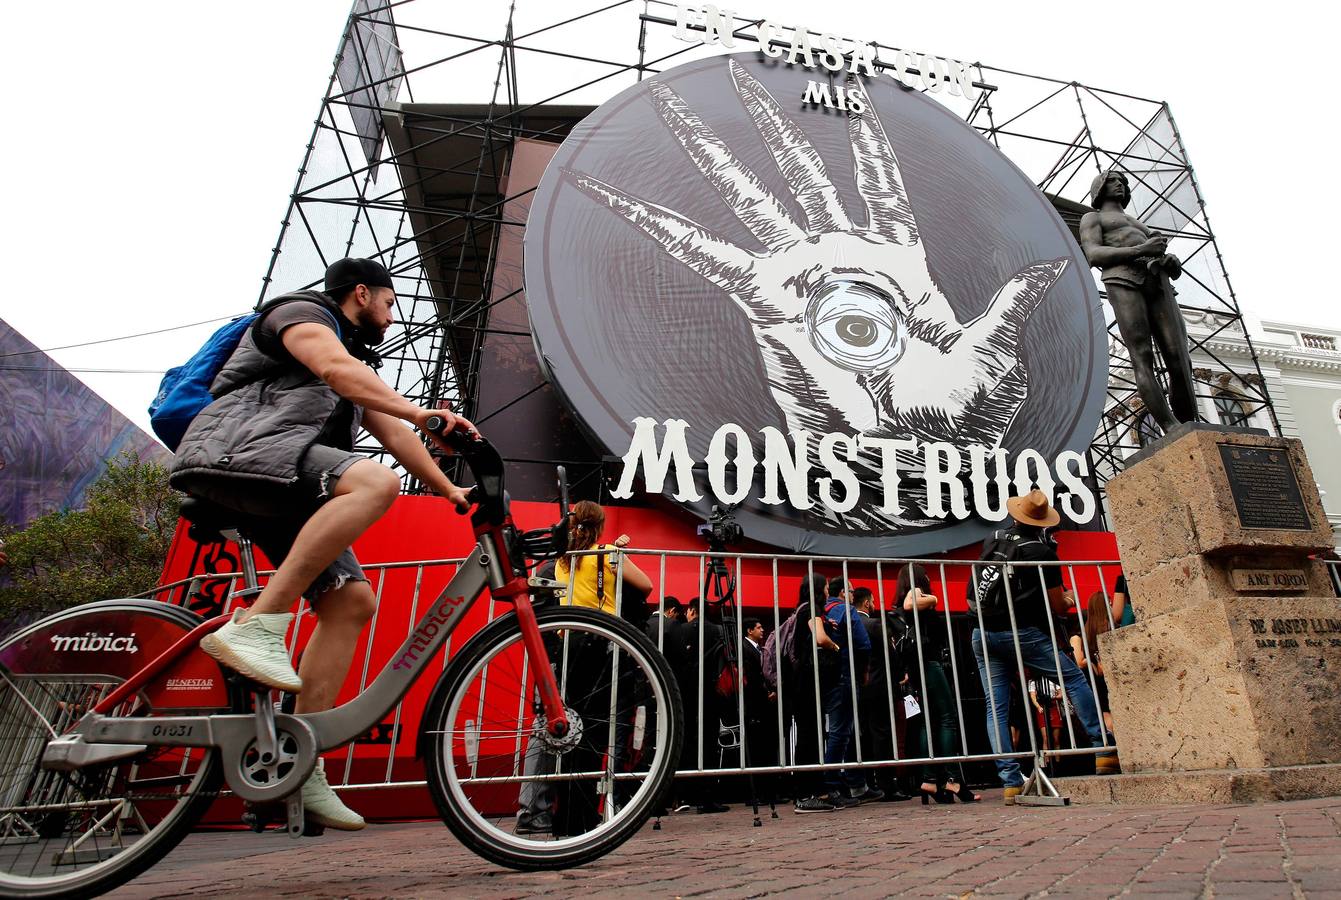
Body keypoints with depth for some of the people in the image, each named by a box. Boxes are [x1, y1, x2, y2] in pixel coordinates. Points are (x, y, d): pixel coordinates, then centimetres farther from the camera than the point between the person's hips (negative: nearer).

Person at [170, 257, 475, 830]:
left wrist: (449, 490, 16)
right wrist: (419, 412, -30)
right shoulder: (302, 313, 7)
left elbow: (394, 436, 26)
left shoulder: (358, 368, 32)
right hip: (235, 449, -8)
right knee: (375, 482, -34)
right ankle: (255, 626, -31)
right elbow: (335, 368, -16)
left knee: (351, 599, -6)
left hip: (283, 493, 9)